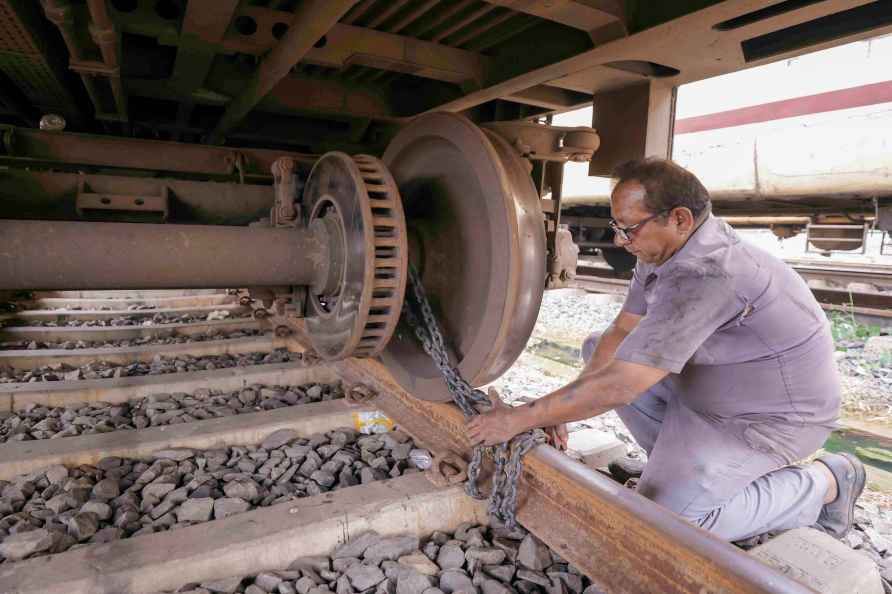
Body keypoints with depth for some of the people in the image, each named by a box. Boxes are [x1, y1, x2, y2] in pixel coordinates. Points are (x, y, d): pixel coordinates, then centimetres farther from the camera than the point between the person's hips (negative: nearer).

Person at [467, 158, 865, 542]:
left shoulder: (704, 274, -36)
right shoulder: (662, 249, -6)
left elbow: (618, 385, -37)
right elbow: (621, 332, -4)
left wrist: (520, 419, -28)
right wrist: (562, 409, -14)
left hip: (772, 416, -8)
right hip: (705, 389, 9)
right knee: (597, 349, 2)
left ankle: (823, 483, 3)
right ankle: (677, 461, 12)